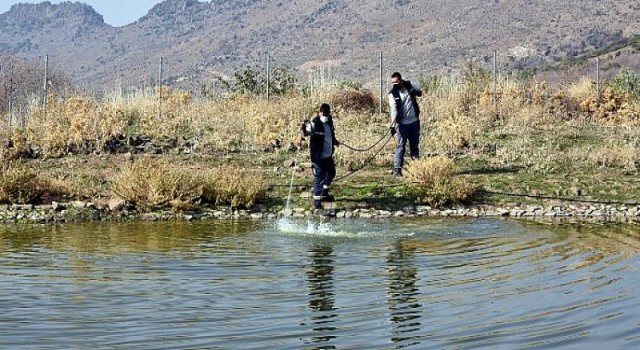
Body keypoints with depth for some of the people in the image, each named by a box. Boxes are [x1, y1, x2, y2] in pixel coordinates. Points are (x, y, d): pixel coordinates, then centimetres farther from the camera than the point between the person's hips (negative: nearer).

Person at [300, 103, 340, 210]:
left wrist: (334, 141, 35)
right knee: (319, 177, -5)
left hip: (328, 154, 9)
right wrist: (303, 129, -52)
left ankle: (324, 194, 41)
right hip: (319, 156, -8)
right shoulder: (315, 123, -19)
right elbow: (306, 132, -31)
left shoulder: (329, 121, 3)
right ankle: (316, 200, 4)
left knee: (331, 173, 22)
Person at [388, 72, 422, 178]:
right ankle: (397, 170, -6)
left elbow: (420, 93, 12)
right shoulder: (393, 93, -9)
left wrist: (415, 91, -14)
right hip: (402, 124, -3)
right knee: (401, 146, -6)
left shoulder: (410, 85, -2)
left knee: (415, 145, 11)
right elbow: (393, 109, -18)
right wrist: (393, 124, -31)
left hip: (414, 121, 3)